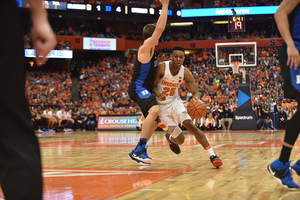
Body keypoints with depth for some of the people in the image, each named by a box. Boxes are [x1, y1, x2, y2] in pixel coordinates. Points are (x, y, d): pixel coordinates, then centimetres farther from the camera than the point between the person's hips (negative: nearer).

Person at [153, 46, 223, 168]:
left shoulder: (186, 73, -11)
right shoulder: (161, 68, -20)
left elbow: (195, 92, -6)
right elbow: (152, 86, -12)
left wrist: (195, 97, -31)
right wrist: (158, 93, -36)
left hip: (174, 101, 2)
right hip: (161, 106, -2)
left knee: (190, 125, -25)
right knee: (180, 140, -4)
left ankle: (212, 156, -25)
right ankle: (170, 138, 37)